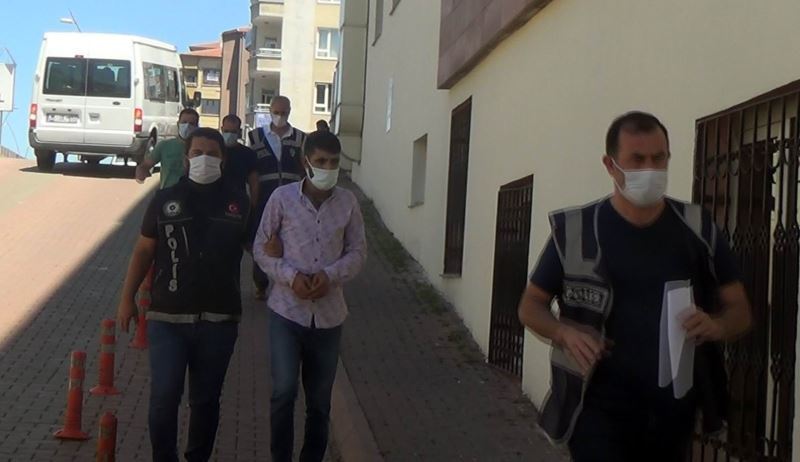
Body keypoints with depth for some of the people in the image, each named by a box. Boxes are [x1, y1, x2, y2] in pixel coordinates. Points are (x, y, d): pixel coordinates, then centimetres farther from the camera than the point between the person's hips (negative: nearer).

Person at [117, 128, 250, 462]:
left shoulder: (237, 204, 3)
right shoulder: (165, 200, 3)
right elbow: (144, 250, 7)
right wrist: (127, 297, 4)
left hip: (219, 320, 1)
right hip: (167, 317, -1)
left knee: (206, 399, 12)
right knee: (164, 396, -4)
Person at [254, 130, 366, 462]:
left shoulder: (348, 202, 0)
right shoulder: (282, 197, -6)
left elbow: (358, 251, 5)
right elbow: (261, 247, -1)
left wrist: (330, 275, -13)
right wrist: (290, 276, -16)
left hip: (329, 313, 2)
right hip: (287, 310, -2)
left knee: (320, 400, 11)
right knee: (284, 391, -10)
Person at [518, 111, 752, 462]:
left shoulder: (698, 229, 2)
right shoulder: (575, 230, -5)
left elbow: (740, 311, 7)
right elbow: (531, 306, 5)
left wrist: (715, 326, -16)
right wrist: (564, 333, -17)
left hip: (674, 409, 3)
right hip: (601, 406, -3)